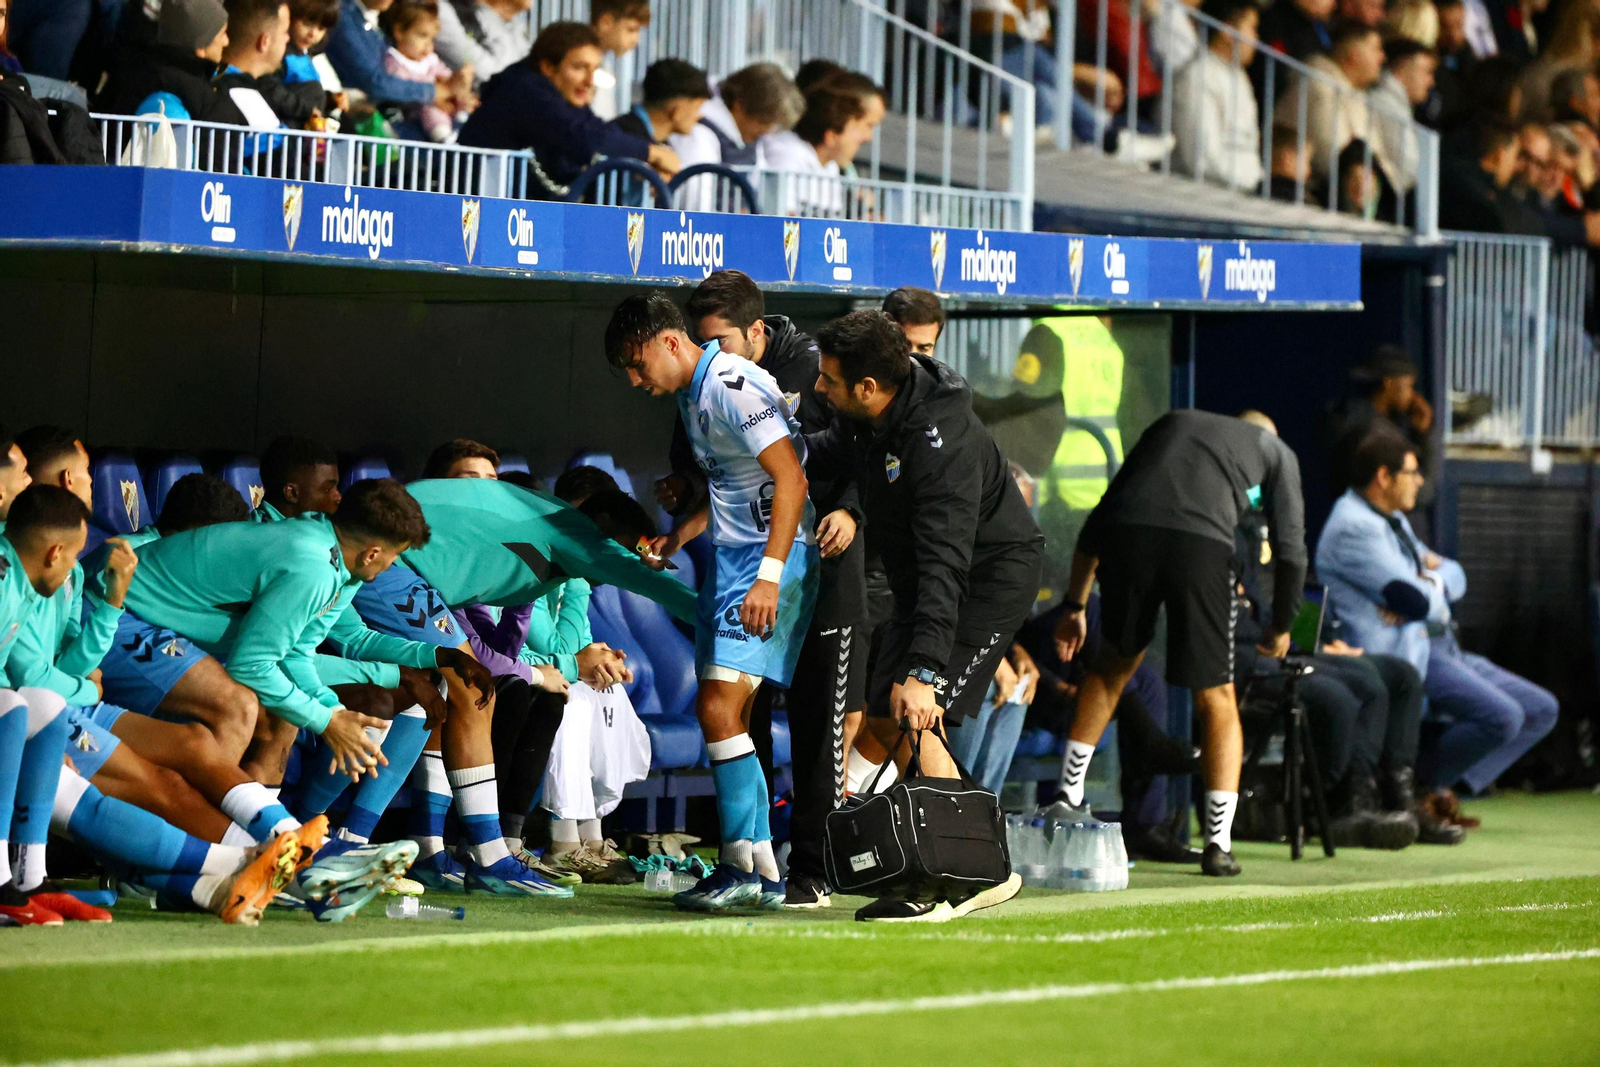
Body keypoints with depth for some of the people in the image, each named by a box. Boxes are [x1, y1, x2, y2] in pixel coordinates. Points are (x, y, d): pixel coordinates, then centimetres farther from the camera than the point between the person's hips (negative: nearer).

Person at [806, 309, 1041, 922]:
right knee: (884, 717, 7)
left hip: (993, 577, -10)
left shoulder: (939, 441, -33)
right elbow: (830, 454, 20)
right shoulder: (864, 419, -7)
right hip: (921, 583, 10)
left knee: (913, 713, -19)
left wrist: (923, 669, -46)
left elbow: (944, 567, -38)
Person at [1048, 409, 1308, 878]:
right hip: (1202, 541, -3)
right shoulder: (1277, 452, 30)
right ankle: (1218, 843, 6)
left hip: (1127, 536, 3)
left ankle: (1067, 796, 27)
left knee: (1116, 662, 29)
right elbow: (1290, 552, 17)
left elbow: (1097, 521, 30)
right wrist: (1280, 628, 31)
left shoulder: (1170, 423, 38)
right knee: (1216, 698, 12)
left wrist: (1075, 605, 31)